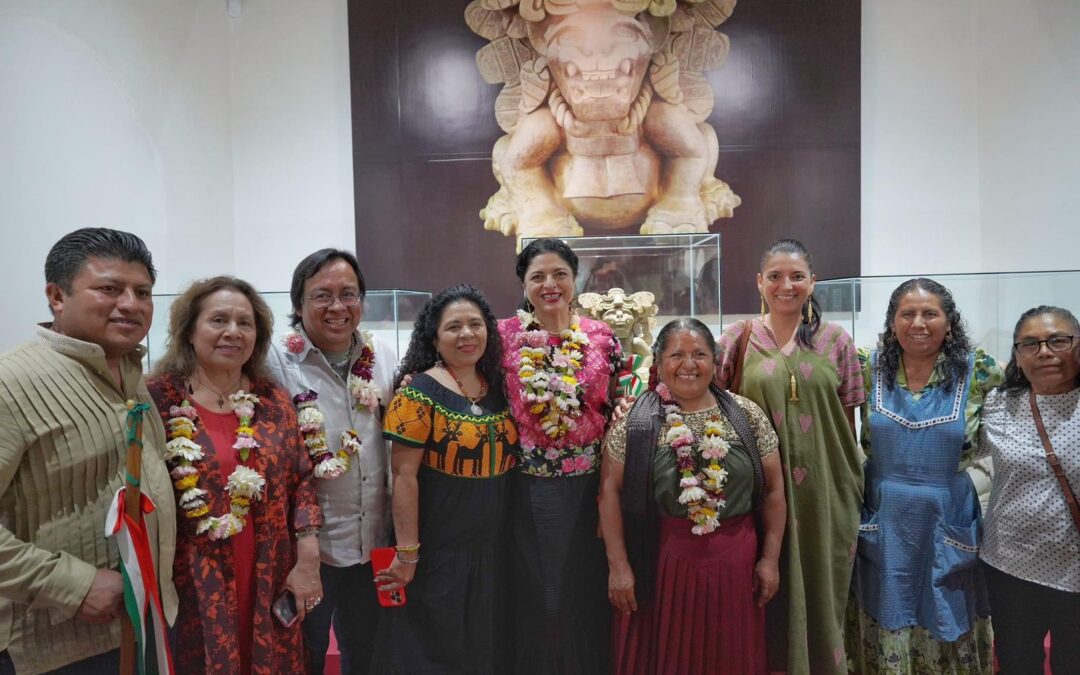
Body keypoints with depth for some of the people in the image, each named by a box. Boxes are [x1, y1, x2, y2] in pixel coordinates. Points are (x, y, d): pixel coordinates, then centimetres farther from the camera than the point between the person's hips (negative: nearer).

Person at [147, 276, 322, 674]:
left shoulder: (274, 400, 3)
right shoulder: (158, 400, -7)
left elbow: (301, 480, 4)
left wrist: (308, 561, -2)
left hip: (269, 583, 3)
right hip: (191, 585, -3)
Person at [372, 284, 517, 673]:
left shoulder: (498, 387, 3)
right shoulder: (420, 393, -15)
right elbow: (404, 476, -16)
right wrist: (407, 552, -16)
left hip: (493, 546, 6)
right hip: (437, 549, -5)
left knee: (487, 643, 19)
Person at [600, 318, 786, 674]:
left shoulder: (747, 416, 1)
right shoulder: (633, 420, -5)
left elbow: (773, 489, 5)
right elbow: (611, 490, -5)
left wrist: (770, 557, 2)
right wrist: (618, 564, -8)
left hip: (734, 561, 2)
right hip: (658, 560, -2)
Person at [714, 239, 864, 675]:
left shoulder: (836, 340, 3)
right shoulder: (737, 339, -1)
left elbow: (847, 422, 7)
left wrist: (852, 483, 8)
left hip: (824, 491, 1)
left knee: (821, 589, 14)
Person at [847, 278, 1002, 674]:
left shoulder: (978, 371, -6)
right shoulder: (869, 367, -4)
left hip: (948, 518, 0)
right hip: (883, 517, 1)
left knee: (946, 622, 17)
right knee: (886, 620, 15)